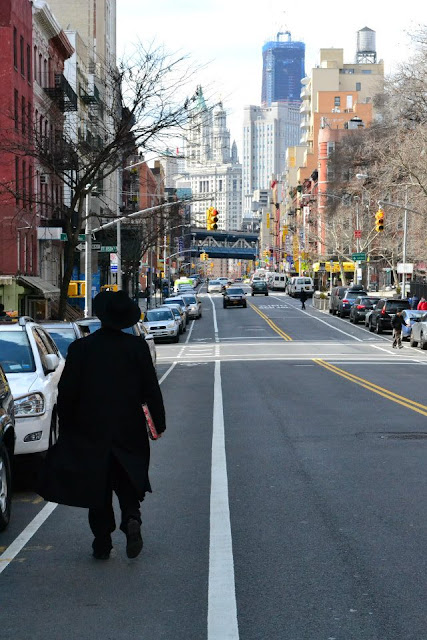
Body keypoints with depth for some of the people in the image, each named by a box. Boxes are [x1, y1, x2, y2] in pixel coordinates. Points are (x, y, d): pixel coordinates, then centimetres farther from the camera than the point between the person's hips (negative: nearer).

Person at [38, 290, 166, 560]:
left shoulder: (81, 347, -8)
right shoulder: (138, 347, -5)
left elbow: (67, 392, -5)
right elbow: (151, 389, -2)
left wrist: (66, 426, 6)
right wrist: (159, 422, 8)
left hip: (91, 430, -1)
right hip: (129, 429, 1)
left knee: (97, 485, 10)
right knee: (128, 481, 15)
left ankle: (102, 543, 12)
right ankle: (132, 517, -11)